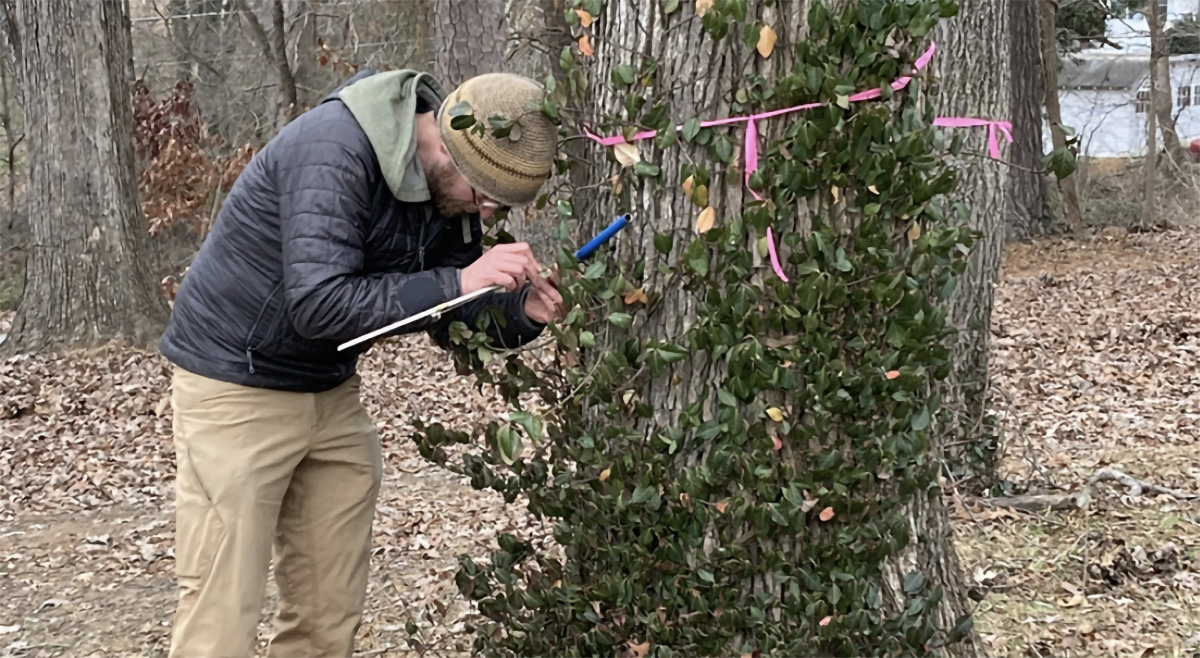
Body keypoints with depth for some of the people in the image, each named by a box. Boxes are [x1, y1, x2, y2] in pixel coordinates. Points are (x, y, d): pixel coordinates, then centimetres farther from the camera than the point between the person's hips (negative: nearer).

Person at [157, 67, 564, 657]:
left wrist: (520, 310, -14)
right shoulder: (333, 150, -25)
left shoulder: (450, 191, -2)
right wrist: (456, 282, -33)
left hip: (332, 390, 8)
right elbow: (318, 304, -32)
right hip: (238, 387, -7)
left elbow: (451, 320, 6)